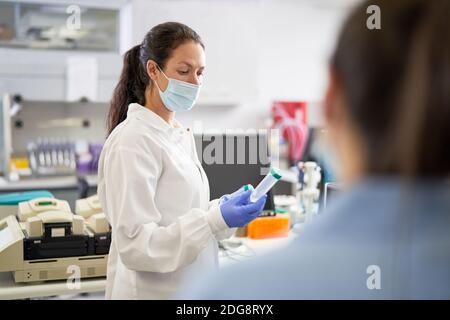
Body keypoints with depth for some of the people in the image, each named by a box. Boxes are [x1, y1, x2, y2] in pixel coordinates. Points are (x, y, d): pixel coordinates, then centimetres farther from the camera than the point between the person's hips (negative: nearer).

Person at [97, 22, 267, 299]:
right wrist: (216, 219, -27)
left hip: (191, 286, 8)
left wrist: (224, 208, -4)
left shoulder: (183, 136, 7)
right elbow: (135, 245, -22)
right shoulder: (133, 140, -18)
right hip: (154, 290, -7)